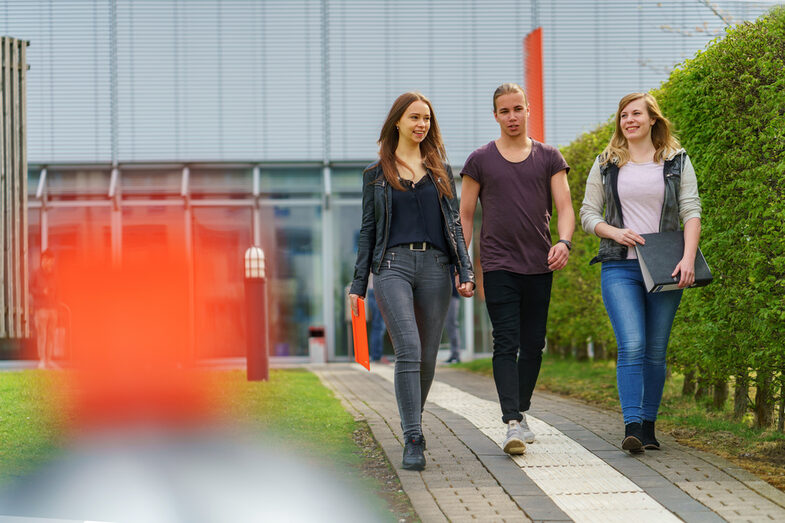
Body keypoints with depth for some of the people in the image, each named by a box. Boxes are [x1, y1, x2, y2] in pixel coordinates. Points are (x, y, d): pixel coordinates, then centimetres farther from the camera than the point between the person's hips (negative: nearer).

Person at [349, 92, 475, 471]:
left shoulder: (440, 170, 15)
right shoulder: (376, 173, 10)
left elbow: (454, 224, 13)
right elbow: (368, 230, 11)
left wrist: (465, 272, 2)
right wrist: (358, 284, 6)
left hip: (434, 268, 3)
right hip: (393, 265, -3)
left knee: (427, 357, 4)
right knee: (408, 350, -17)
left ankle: (413, 423, 26)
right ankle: (413, 441, -18)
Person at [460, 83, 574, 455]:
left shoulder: (549, 157, 9)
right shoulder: (480, 160, 5)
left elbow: (564, 207, 2)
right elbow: (465, 216, 7)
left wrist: (564, 241, -18)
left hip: (539, 266, 2)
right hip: (498, 266, -2)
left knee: (533, 345, 8)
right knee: (506, 344, -11)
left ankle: (521, 413, 23)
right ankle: (512, 424, -18)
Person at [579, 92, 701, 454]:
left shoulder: (677, 161, 7)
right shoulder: (606, 165, 10)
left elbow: (691, 211, 0)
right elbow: (587, 213, 11)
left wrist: (688, 258, -14)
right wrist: (614, 232, -9)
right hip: (620, 268, -1)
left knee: (656, 351, 4)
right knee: (632, 346, -15)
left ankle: (649, 425, 14)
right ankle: (632, 427, -20)